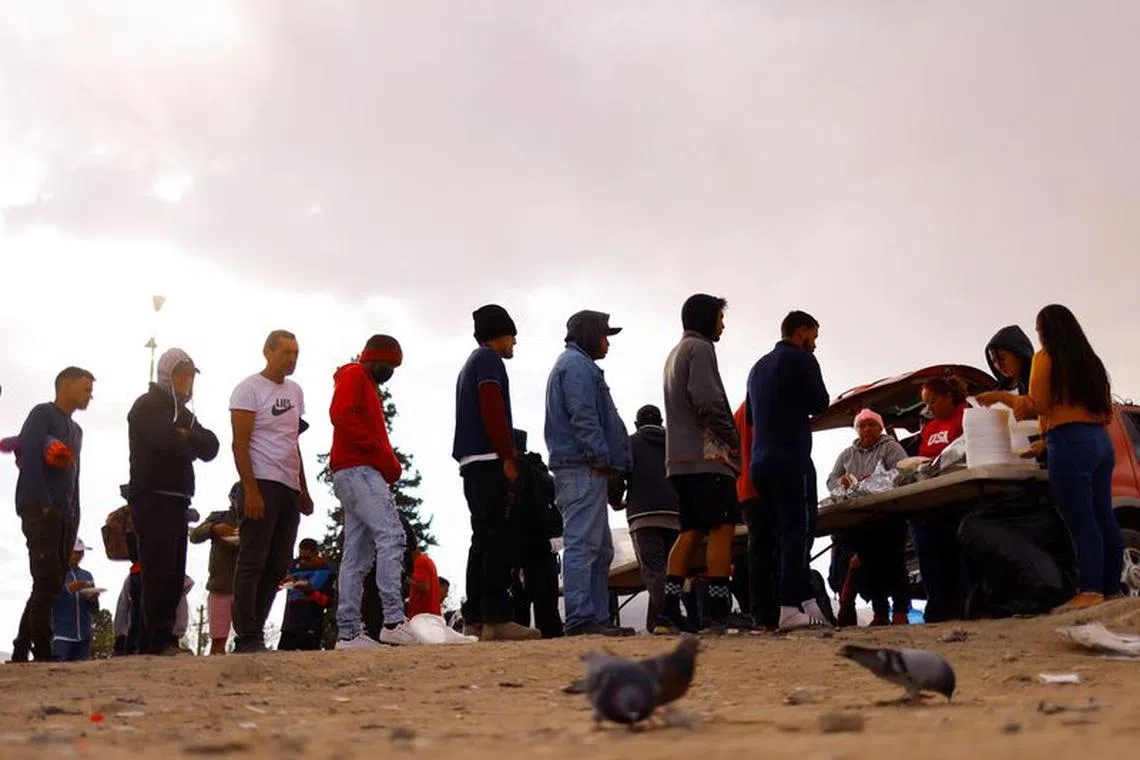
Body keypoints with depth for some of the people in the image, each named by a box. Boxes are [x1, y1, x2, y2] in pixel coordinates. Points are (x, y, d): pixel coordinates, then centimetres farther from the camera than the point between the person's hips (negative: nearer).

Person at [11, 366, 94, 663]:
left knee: (50, 585, 5)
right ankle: (42, 652, -15)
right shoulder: (43, 414, -1)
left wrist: (74, 517, 13)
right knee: (48, 582, -15)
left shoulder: (76, 430, 24)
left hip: (64, 516, 8)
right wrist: (44, 505, -17)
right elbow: (28, 457, -13)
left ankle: (21, 652, 10)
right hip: (40, 510, -8)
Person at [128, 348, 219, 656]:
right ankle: (160, 639, -15)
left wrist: (185, 436, -8)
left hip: (177, 502, 8)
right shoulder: (147, 406, 0)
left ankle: (153, 642, 8)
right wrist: (190, 439, 0)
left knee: (174, 576, 5)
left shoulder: (184, 413, 24)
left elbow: (210, 447, 10)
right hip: (152, 500, -8)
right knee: (160, 571, -13)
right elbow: (163, 439, -19)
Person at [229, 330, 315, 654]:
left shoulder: (294, 391, 19)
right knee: (252, 563, -8)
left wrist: (303, 490, 18)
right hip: (262, 484, -8)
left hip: (289, 488, 8)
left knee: (277, 567, 6)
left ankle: (254, 634, 11)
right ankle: (248, 637, -7)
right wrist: (251, 491, -18)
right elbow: (240, 444, -9)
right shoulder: (250, 388, -3)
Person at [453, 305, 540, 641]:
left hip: (470, 464, 10)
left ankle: (474, 620, 5)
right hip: (488, 462, -10)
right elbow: (492, 410, -14)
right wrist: (508, 458, -16)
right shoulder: (488, 359, -2)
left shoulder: (470, 365, 27)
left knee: (483, 541, 8)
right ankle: (497, 618, -20)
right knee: (498, 539, -14)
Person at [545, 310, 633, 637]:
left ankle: (598, 618, 11)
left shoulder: (573, 364, 28)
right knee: (582, 543, -13)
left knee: (600, 549, 11)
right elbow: (583, 417, -17)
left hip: (584, 470, 11)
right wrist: (602, 457, -18)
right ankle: (581, 618, -16)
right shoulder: (577, 364, -5)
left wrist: (604, 460, 18)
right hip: (584, 468, -11)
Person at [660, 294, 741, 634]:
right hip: (707, 456, -10)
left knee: (691, 531, 8)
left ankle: (670, 607, 2)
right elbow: (707, 402, -18)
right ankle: (718, 611, -14)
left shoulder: (674, 354, 24)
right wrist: (732, 440, -8)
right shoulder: (700, 348, -6)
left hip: (680, 459, 10)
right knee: (722, 528, -10)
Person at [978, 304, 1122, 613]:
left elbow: (1035, 406, -6)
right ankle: (1112, 588, 7)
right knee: (1103, 517, 6)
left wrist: (1000, 396, 8)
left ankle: (1090, 590, -19)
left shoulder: (1046, 357, 0)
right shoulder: (1091, 361, 21)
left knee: (1080, 520, -13)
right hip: (1102, 441, 8)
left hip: (1070, 442, -8)